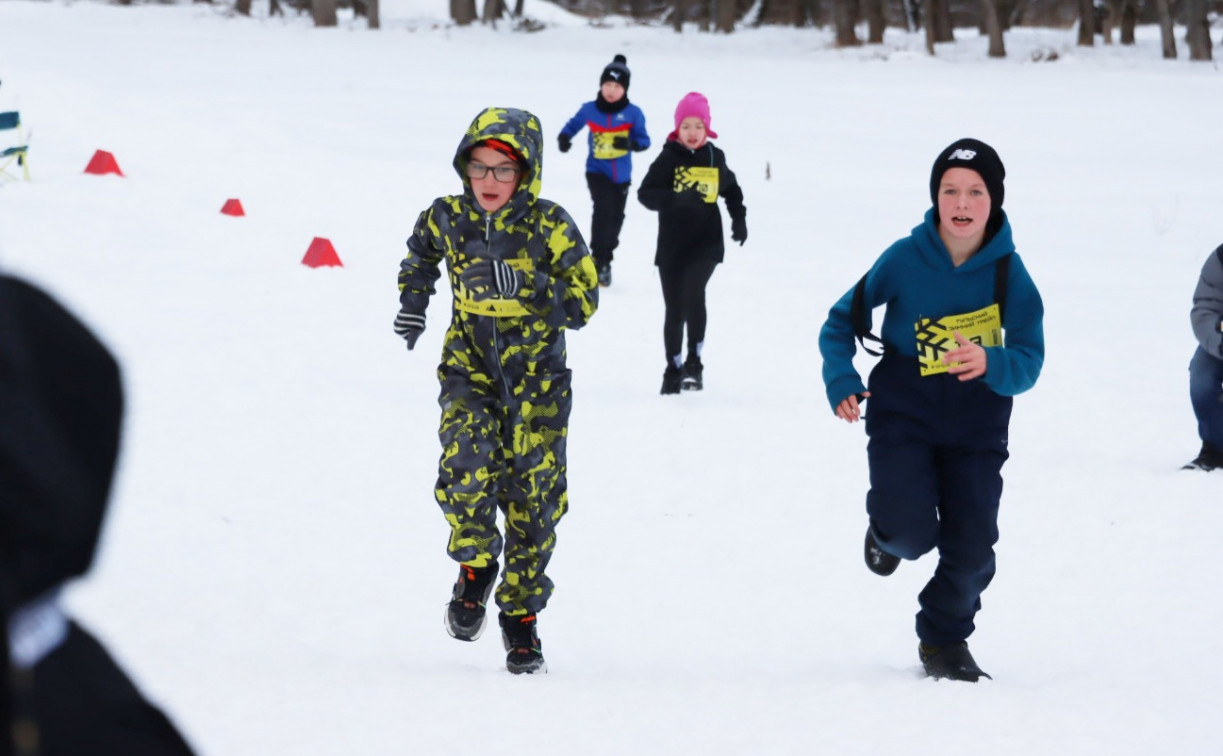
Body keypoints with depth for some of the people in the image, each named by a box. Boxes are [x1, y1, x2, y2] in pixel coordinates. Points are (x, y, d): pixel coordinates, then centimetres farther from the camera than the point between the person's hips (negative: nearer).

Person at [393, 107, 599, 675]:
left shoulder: (549, 226, -10)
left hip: (536, 374, -1)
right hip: (470, 366, 1)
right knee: (465, 468, -24)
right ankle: (475, 564, 4)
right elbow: (421, 251, 24)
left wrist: (523, 284, -27)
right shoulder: (448, 219, -1)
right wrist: (413, 299, 11)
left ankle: (521, 617, 16)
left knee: (533, 499, 0)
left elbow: (584, 302, -14)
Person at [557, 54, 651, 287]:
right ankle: (600, 260, -18)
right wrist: (564, 137, -8)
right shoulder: (589, 110, -7)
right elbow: (574, 124, 11)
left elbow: (644, 140, -7)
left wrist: (631, 142, -28)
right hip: (597, 171, -2)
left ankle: (606, 254, 39)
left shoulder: (633, 113, -10)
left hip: (621, 174, 2)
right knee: (604, 208, -23)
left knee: (616, 216, 16)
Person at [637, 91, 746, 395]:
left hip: (706, 244, 0)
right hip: (672, 247, 0)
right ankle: (673, 370, 23)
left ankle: (694, 361, -14)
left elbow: (731, 190, 23)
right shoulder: (668, 158, -4)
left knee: (693, 293, -25)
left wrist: (739, 220, 12)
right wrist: (676, 198, -29)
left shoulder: (715, 158, 5)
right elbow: (646, 193, -13)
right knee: (674, 310, 7)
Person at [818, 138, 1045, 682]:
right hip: (903, 415, -1)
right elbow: (842, 321, 2)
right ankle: (887, 532, 20)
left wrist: (989, 362, -34)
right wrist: (841, 382, -12)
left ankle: (945, 638, 25)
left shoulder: (1010, 274, -10)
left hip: (976, 426, 1)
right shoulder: (904, 260, -12)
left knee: (971, 548, -2)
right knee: (911, 531, -19)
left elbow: (1028, 362, -13)